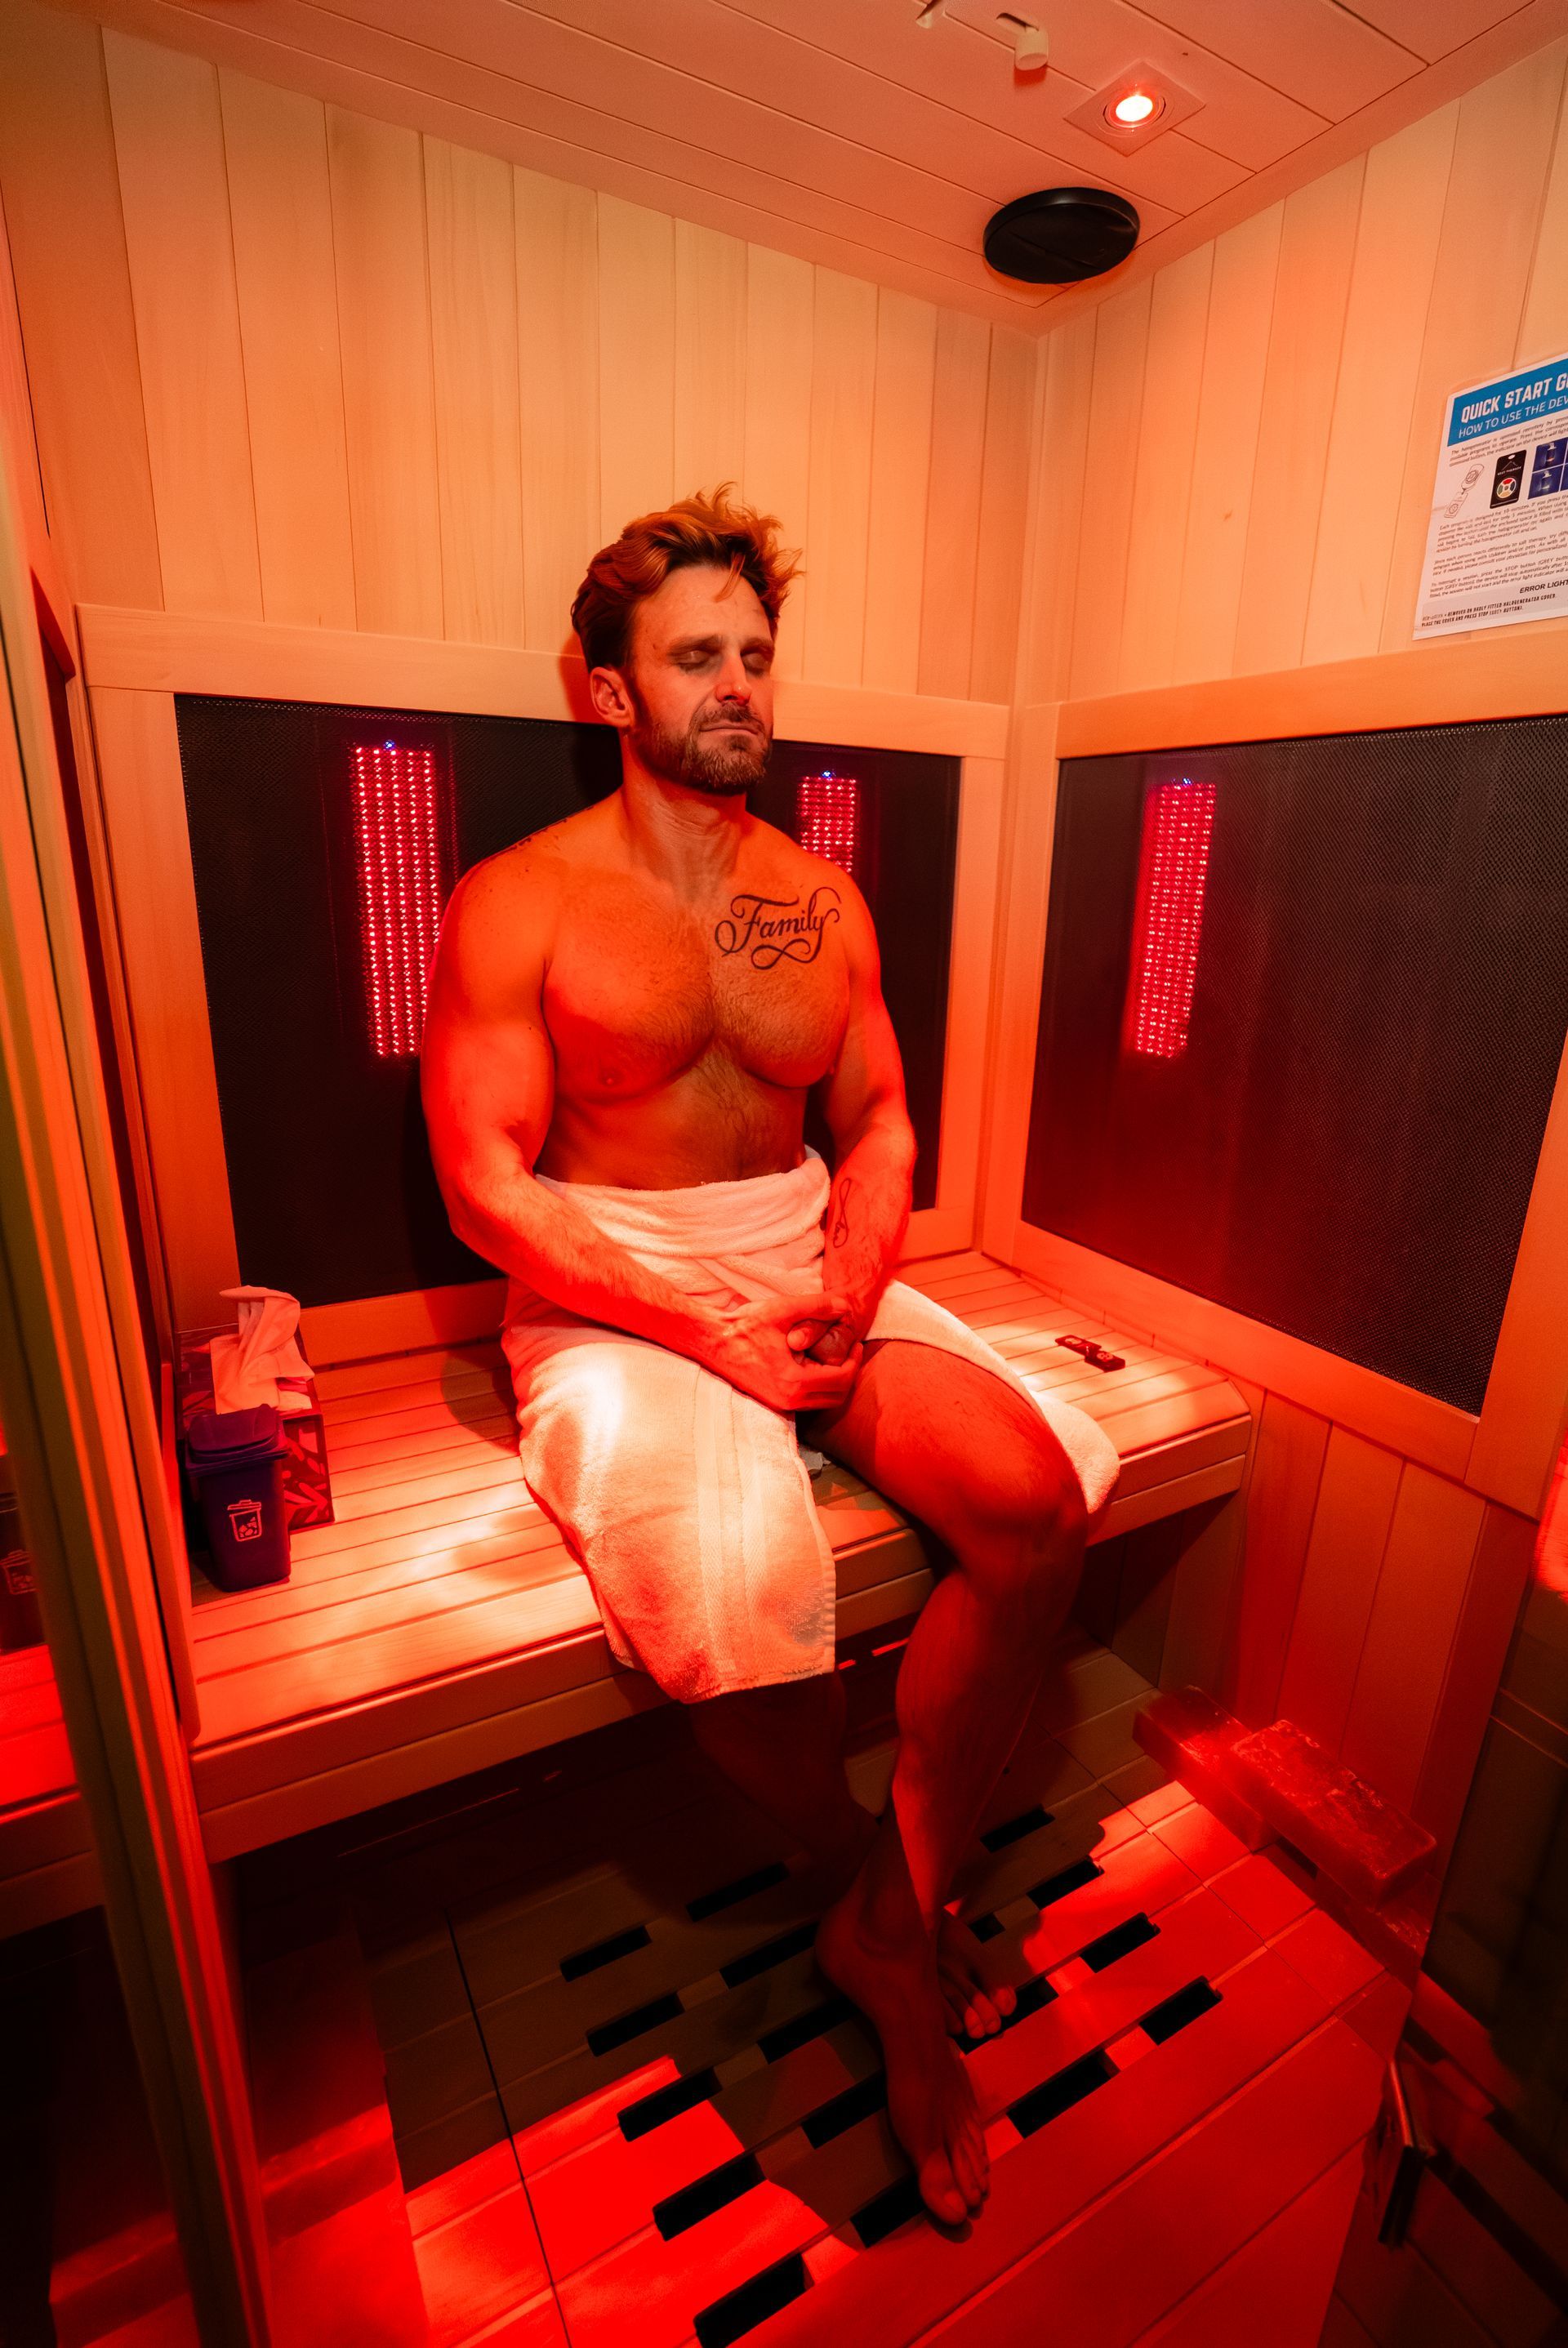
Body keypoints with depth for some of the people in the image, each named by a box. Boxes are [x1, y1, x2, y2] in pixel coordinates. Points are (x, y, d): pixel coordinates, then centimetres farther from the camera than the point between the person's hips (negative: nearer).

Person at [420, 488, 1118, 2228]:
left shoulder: (823, 899, 13)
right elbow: (486, 1187, -8)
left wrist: (851, 1288, -9)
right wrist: (704, 1328, -18)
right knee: (735, 1588, -29)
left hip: (812, 1270, 4)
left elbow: (880, 1123, 11)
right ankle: (884, 1901, 7)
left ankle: (887, 1919, 5)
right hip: (610, 1298, -3)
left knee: (1036, 1494, -19)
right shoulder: (517, 903, -1)